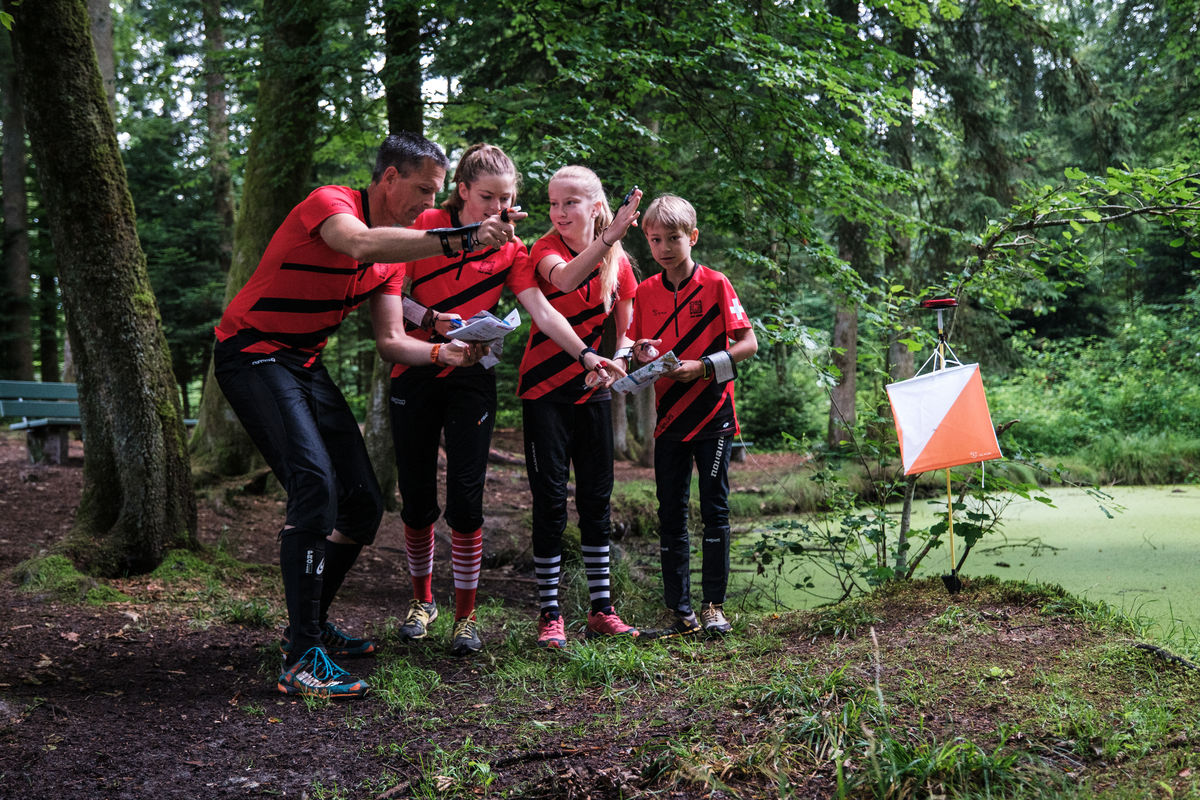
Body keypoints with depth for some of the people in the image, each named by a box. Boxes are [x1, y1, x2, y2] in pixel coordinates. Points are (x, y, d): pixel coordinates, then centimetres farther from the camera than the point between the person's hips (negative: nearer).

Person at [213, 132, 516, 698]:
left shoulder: (394, 249, 11)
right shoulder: (330, 203, -16)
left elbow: (390, 341, 8)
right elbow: (361, 244, -40)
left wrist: (443, 353, -11)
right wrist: (458, 240, -43)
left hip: (305, 367, 9)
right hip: (252, 354, -9)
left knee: (363, 503, 5)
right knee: (316, 486, -27)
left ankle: (312, 625, 23)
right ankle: (302, 660, -26)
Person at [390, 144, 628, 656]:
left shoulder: (510, 251, 2)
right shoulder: (428, 226, -3)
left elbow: (542, 310, -9)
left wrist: (585, 354, -23)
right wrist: (432, 320, -21)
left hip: (471, 380, 0)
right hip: (414, 377, 0)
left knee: (465, 499, -6)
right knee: (417, 498, 6)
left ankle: (465, 614, 5)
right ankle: (422, 600, 26)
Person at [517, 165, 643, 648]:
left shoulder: (618, 262, 0)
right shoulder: (545, 250, -12)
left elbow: (625, 328, 12)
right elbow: (564, 278, -37)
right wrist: (609, 238, -51)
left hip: (591, 391, 4)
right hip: (544, 390, -4)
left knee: (596, 498, 7)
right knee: (550, 500, -5)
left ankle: (601, 609, 16)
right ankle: (549, 615, 3)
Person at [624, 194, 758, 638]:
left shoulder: (715, 284, -5)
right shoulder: (645, 292, 7)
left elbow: (748, 344, -8)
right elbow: (634, 354, 13)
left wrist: (702, 366, -18)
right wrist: (638, 357, -9)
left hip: (713, 415, -3)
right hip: (668, 418, 4)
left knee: (714, 510, 2)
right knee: (671, 515, 4)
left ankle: (713, 606, 11)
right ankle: (681, 614, 11)